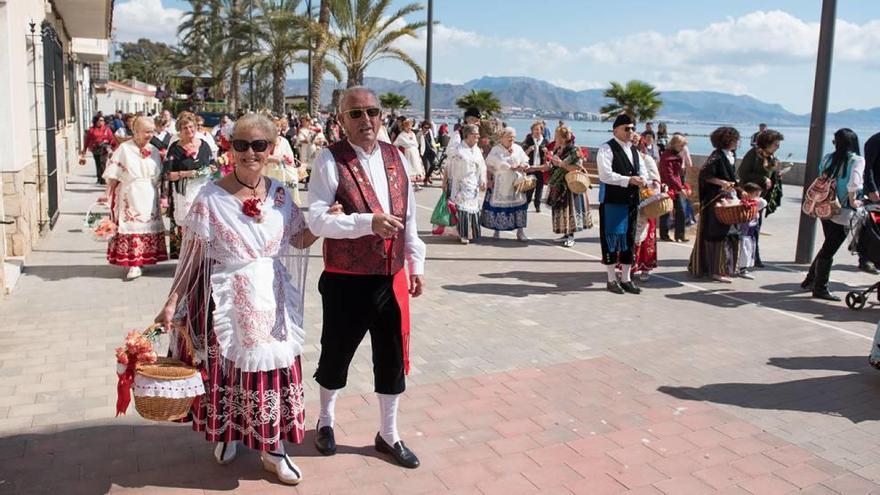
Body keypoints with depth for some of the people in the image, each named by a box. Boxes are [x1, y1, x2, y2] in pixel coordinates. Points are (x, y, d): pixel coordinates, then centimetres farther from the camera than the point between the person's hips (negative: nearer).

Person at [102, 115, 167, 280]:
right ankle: (134, 265, -4)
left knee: (148, 227, 6)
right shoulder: (124, 149, -5)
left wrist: (158, 194, 10)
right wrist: (110, 195, -6)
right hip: (130, 197, -4)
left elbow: (159, 175, 14)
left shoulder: (154, 151, 8)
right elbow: (113, 175, -4)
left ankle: (144, 259, 18)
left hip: (149, 197, 5)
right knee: (131, 228, -6)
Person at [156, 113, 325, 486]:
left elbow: (295, 243, 11)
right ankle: (225, 434, 38)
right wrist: (172, 302, -6)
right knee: (226, 371, 10)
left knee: (273, 370, 6)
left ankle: (272, 449, 24)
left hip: (271, 301, 3)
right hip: (226, 302, -3)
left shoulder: (280, 194, 2)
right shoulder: (211, 198, -9)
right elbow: (192, 257, -5)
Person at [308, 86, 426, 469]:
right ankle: (325, 422, 42)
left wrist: (416, 264, 11)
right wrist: (368, 222, -28)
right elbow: (316, 220, -19)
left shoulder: (396, 157, 6)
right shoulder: (330, 160, -11)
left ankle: (389, 435, 33)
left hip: (391, 278, 5)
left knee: (392, 357, 14)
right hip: (346, 281, -5)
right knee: (336, 353, 14)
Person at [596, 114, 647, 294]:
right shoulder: (606, 149, -9)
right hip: (612, 200, -7)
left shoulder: (634, 150, 16)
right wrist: (628, 180, -23)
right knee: (611, 238, -1)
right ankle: (612, 280, 10)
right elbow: (605, 175, -18)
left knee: (629, 238, 11)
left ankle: (626, 279, 20)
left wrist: (642, 179, -8)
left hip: (631, 200, 8)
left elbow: (642, 169, 16)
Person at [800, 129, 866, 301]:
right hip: (843, 212, -6)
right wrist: (853, 202, -11)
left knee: (828, 246, 22)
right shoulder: (857, 160, -10)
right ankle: (820, 288, 11)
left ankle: (810, 280, 30)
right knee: (829, 249, 2)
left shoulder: (828, 158, 4)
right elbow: (853, 183, -24)